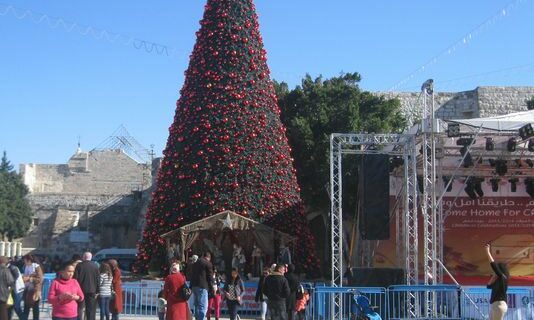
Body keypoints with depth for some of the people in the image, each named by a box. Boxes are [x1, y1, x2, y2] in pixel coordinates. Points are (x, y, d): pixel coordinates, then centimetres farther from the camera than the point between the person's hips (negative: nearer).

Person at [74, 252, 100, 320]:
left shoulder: (79, 265, -5)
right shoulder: (95, 266, 0)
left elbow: (75, 278, -5)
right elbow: (98, 279, 0)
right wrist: (97, 291, 4)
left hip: (81, 289, -1)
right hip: (92, 290, 1)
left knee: (79, 308, 8)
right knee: (91, 309, 6)